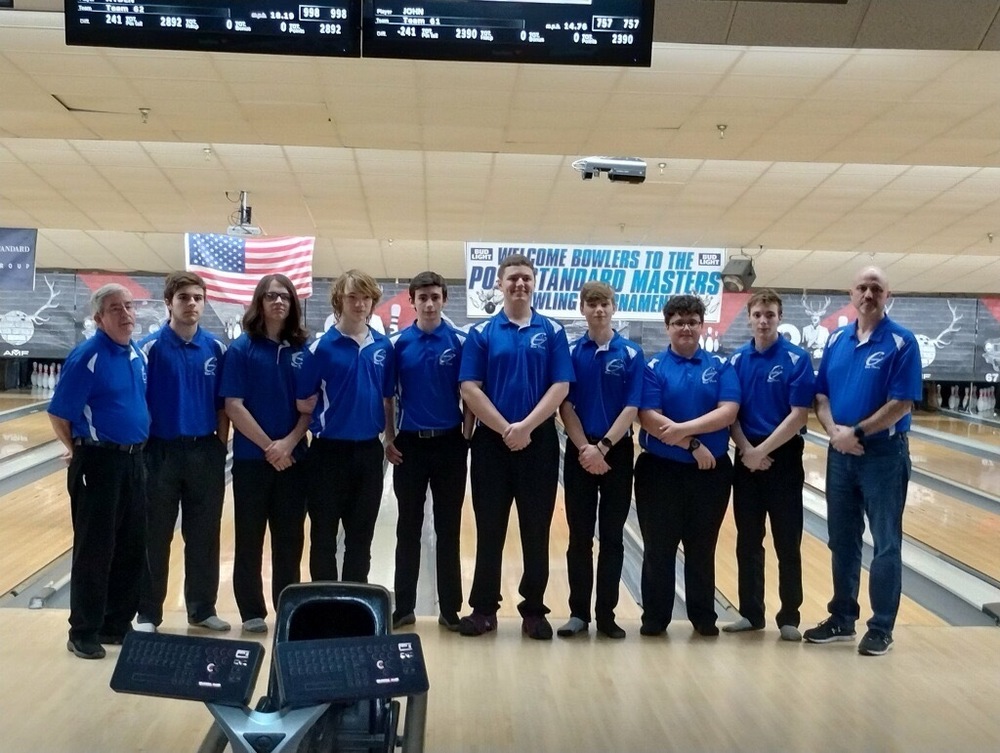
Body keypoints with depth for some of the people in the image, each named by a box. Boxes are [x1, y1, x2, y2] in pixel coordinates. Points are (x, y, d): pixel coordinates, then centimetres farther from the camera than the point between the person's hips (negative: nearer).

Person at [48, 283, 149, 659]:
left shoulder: (137, 354, 9)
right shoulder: (87, 357, -14)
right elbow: (59, 413, -11)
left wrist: (137, 446, 16)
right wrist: (77, 449, 1)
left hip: (132, 460, 7)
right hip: (98, 462, -7)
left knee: (131, 548, 12)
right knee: (94, 550, 1)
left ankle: (117, 623, 25)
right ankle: (84, 632, 13)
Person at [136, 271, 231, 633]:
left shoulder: (216, 349, 3)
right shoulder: (151, 347, -6)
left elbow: (223, 404, 7)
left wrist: (222, 446, 4)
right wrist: (142, 449, -7)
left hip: (205, 452, 3)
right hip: (162, 452, -3)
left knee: (204, 536, 10)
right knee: (155, 537, 6)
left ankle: (202, 608, 22)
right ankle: (148, 613, 17)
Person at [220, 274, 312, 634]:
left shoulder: (303, 350, 4)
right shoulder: (241, 348, -4)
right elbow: (233, 406, -9)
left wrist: (289, 443, -12)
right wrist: (268, 445, -13)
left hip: (293, 457, 3)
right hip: (252, 457, -2)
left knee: (290, 537, 8)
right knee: (250, 538, 5)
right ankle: (252, 612, 16)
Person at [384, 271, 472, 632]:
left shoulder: (460, 342, -1)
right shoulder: (398, 343, 2)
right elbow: (387, 395, 5)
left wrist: (467, 435, -5)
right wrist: (389, 438, -1)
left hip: (449, 442, -1)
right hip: (410, 443, 1)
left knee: (448, 529, 5)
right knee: (408, 529, 6)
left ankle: (450, 607, 13)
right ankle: (403, 606, 15)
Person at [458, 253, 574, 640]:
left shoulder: (552, 332, 4)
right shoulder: (481, 333, 3)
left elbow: (560, 387, -4)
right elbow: (470, 389, -4)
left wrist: (526, 426, -15)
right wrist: (505, 429, -13)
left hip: (539, 442, 0)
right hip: (492, 442, 0)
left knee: (536, 531, 6)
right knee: (489, 530, 6)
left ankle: (534, 610, 16)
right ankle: (483, 607, 16)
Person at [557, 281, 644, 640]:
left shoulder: (632, 354, -1)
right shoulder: (570, 352, 2)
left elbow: (632, 409, -6)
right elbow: (565, 406, -2)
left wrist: (603, 447, -14)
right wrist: (585, 448, -12)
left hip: (617, 453, 0)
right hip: (579, 452, 1)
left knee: (612, 537, 4)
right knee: (579, 537, 5)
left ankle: (606, 613, 13)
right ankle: (578, 611, 13)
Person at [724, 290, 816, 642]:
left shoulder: (797, 359, -6)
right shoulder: (737, 360, 4)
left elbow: (798, 415, -12)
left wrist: (762, 451, -14)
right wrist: (747, 450, -11)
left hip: (783, 459, -3)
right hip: (746, 459, 3)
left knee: (787, 544, 3)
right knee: (748, 542, 9)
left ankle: (789, 617, 13)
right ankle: (751, 612, 20)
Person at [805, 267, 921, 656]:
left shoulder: (901, 342, -8)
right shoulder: (836, 339, 7)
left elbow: (901, 404, -15)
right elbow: (821, 395, 7)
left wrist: (857, 432, -16)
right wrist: (834, 431, -10)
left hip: (884, 454, -5)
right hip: (840, 454, 5)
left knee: (886, 545, 3)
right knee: (842, 542, 13)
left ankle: (881, 628, 12)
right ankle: (842, 619, 25)